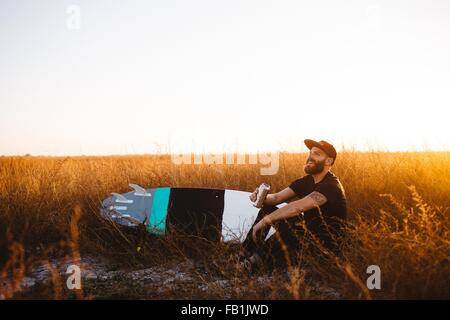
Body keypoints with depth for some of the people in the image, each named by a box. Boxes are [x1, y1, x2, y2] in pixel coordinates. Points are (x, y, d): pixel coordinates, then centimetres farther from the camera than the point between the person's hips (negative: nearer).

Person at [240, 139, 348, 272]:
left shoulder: (331, 186, -20)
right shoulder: (306, 181, 8)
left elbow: (298, 207, -33)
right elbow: (277, 198, 5)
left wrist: (265, 220, -32)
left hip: (327, 244, -9)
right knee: (268, 209, 1)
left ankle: (255, 260, -14)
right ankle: (244, 257, -3)